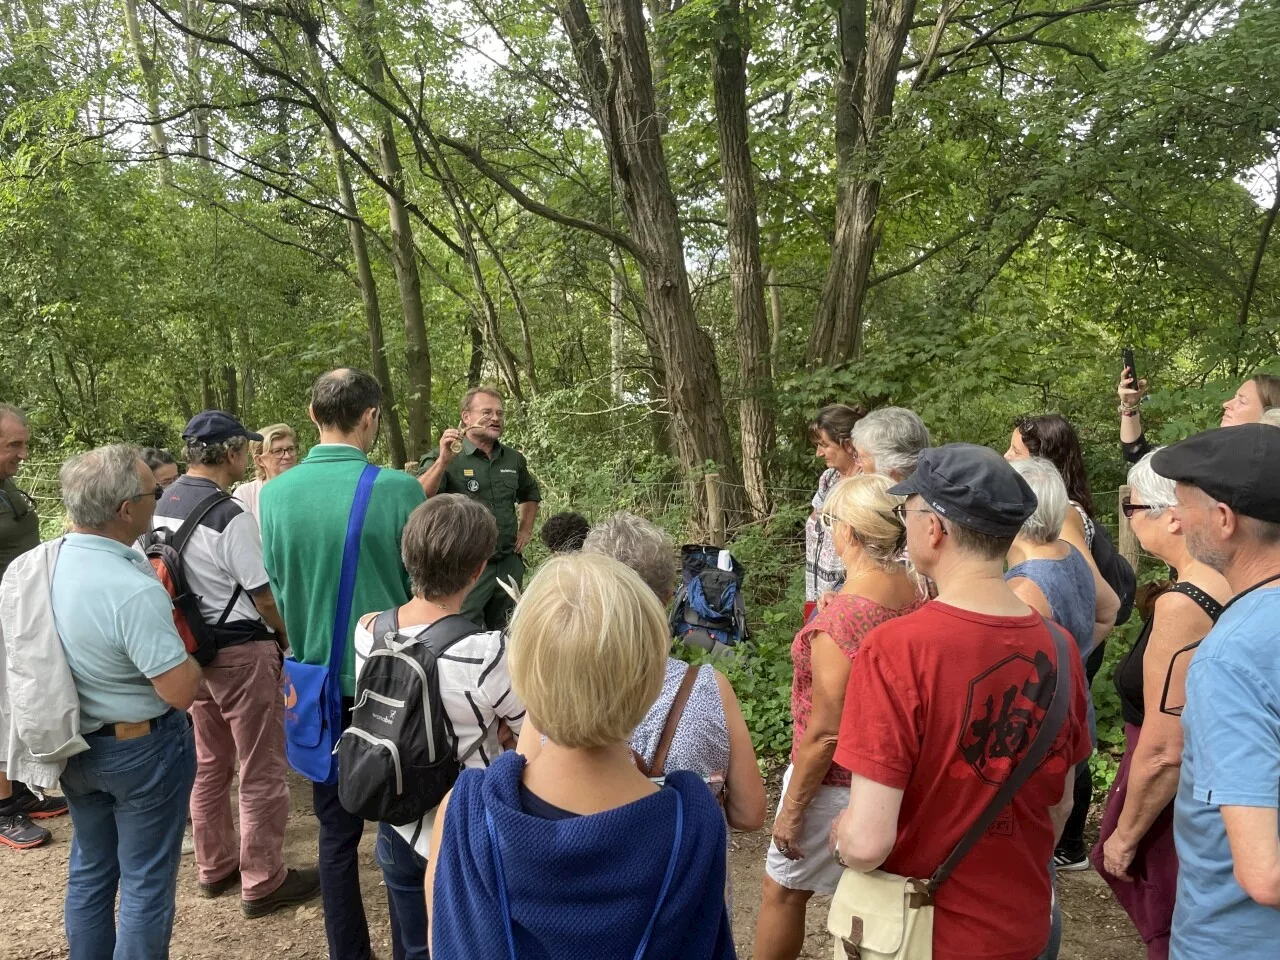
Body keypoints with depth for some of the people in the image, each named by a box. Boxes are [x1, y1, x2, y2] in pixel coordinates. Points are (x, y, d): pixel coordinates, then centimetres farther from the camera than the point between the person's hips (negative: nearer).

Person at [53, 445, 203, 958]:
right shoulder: (134, 590, -31)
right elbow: (181, 691, -27)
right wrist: (177, 640, -9)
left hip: (73, 743, 8)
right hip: (140, 748, -7)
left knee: (89, 870, 24)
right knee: (146, 882, 10)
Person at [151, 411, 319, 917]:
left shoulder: (161, 507, 3)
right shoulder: (229, 516, -22)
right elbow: (265, 595, -16)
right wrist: (292, 640, 1)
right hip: (241, 651, -8)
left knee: (209, 762, 20)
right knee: (262, 770, 5)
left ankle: (214, 865, 34)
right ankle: (263, 881, 15)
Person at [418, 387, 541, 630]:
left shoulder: (514, 459, 9)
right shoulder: (445, 458, -8)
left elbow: (530, 494, 28)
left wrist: (525, 530, 15)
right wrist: (443, 461, -34)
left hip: (509, 564, 5)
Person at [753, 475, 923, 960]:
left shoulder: (841, 618, -29)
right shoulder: (918, 591, -6)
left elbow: (824, 732, -24)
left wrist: (792, 808, -13)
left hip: (841, 781, -7)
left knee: (783, 890, 15)